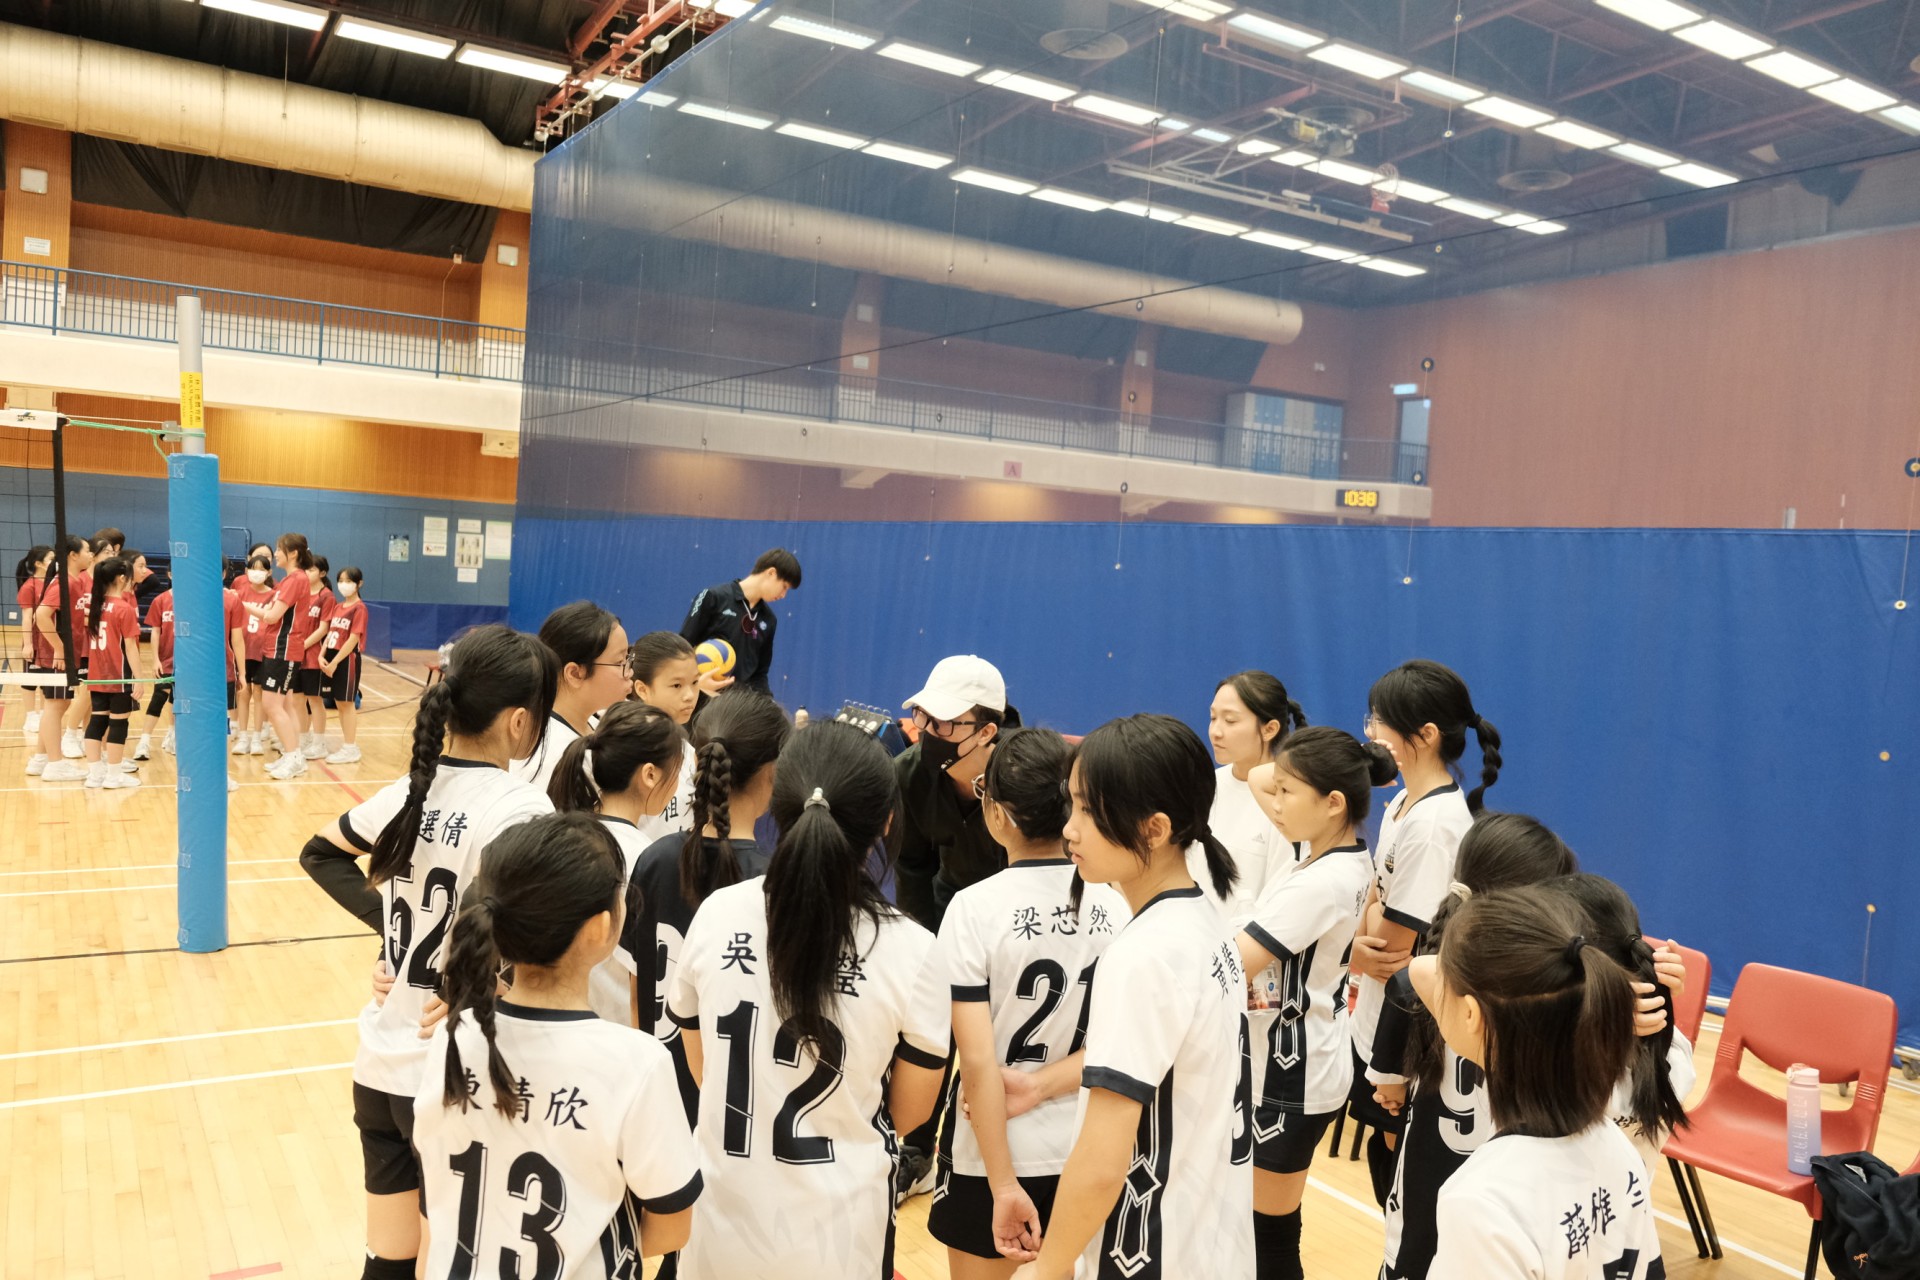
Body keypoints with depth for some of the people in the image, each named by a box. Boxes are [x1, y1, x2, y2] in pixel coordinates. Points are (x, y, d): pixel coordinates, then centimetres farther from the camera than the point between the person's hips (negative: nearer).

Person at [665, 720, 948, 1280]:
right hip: (834, 1232, -2)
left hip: (721, 1216, 2)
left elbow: (701, 1070, 2)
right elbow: (910, 1111, -5)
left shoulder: (718, 914, -13)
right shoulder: (909, 950, -20)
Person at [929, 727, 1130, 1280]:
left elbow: (978, 1062, -18)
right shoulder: (1115, 903, -6)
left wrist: (1004, 1185, -14)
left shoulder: (976, 907, -17)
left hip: (993, 1154, -3)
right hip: (1087, 1150, 4)